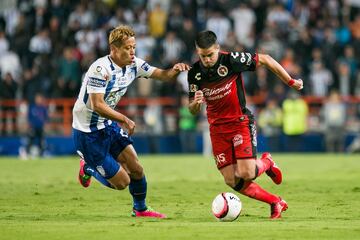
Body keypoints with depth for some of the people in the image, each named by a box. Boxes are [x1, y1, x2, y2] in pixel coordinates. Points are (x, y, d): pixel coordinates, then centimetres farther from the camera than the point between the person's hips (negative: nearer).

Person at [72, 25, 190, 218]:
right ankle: (88, 168, 22)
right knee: (121, 182, -4)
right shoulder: (101, 69, -26)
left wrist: (175, 70, -19)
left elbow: (162, 75, 2)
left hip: (108, 125, 8)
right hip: (88, 132, -8)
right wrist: (124, 120, -27)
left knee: (136, 170, 4)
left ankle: (140, 209, 29)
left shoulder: (133, 65, -2)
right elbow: (97, 105, -29)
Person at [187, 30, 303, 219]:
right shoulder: (195, 73, -5)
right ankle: (276, 202, 13)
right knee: (232, 182, -4)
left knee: (246, 173, -19)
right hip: (217, 128, 4)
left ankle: (266, 163, 18)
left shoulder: (232, 60, -17)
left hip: (240, 122, -4)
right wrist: (195, 102, -22)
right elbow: (193, 111, 3)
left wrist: (290, 82, 0)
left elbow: (265, 59, -4)